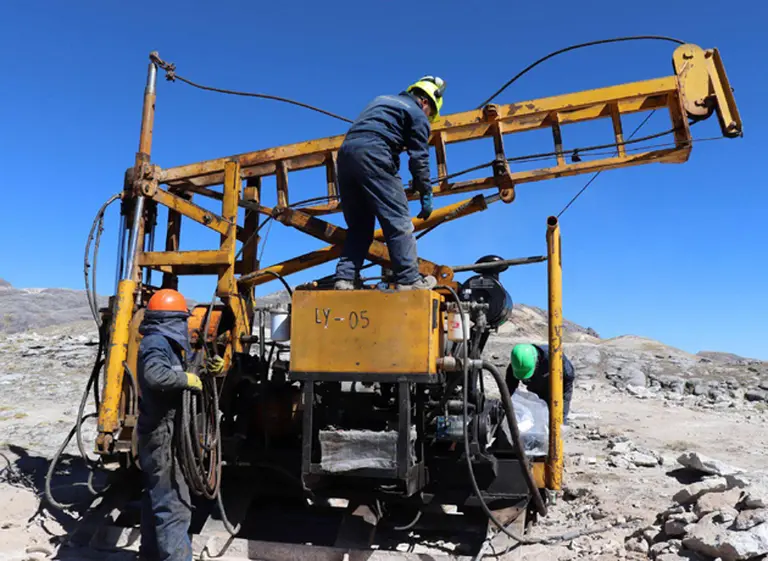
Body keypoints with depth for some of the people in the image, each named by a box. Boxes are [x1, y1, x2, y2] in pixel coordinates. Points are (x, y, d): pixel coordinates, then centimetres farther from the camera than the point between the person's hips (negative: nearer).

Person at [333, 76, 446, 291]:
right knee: (398, 221, -5)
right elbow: (419, 158, 5)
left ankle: (345, 279, 1)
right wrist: (426, 194, 9)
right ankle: (409, 280, -9)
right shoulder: (417, 114, 12)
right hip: (373, 153, -7)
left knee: (359, 225, 10)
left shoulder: (382, 99, 34)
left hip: (345, 152, 7)